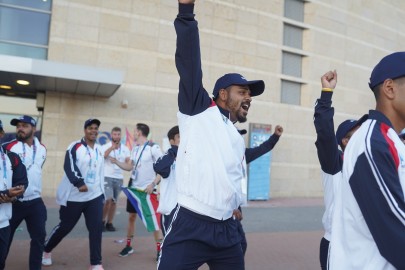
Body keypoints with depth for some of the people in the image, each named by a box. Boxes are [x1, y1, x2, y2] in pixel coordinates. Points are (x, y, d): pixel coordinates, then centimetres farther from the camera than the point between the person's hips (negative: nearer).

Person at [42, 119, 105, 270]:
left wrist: (102, 194, 17)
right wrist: (79, 183, -36)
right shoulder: (75, 147, -8)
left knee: (96, 228, -2)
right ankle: (46, 250, 37)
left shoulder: (99, 150, 13)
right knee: (65, 227, 9)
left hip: (94, 196, 5)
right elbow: (69, 166, -23)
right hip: (74, 197, -5)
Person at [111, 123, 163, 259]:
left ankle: (159, 250, 5)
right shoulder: (135, 149, 10)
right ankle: (128, 246, 28)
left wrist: (153, 184, -22)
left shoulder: (153, 148, -14)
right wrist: (116, 162, 4)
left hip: (148, 189, -7)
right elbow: (129, 167, 18)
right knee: (131, 217, 14)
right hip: (134, 188, 7)